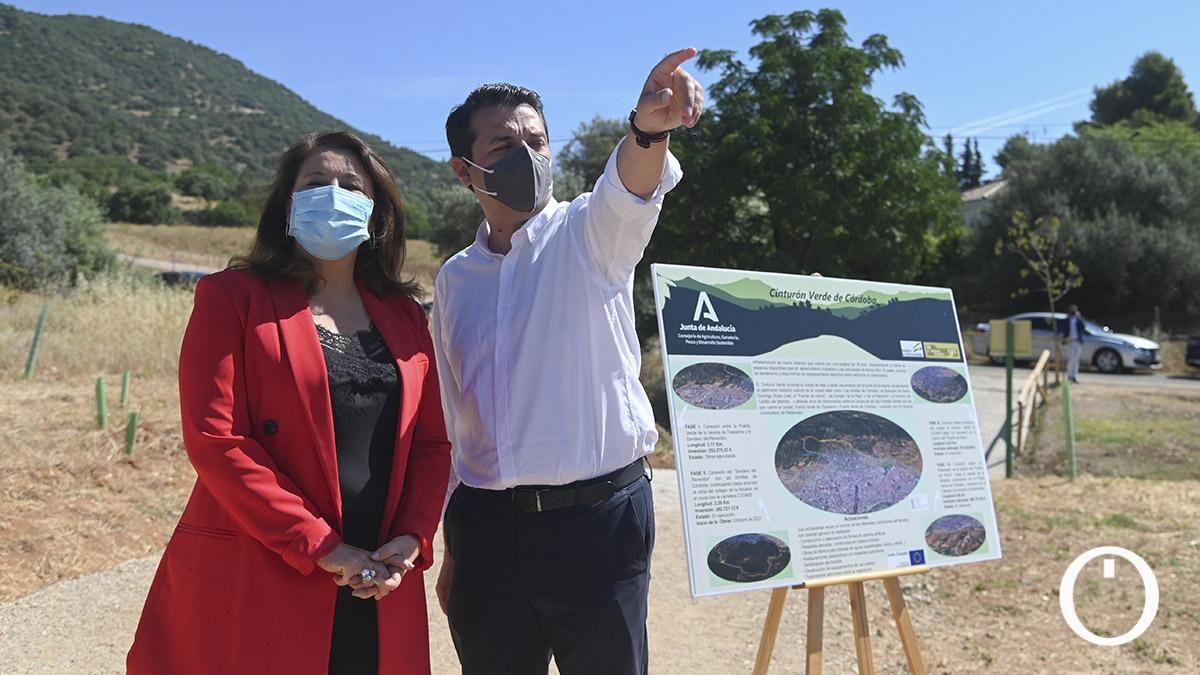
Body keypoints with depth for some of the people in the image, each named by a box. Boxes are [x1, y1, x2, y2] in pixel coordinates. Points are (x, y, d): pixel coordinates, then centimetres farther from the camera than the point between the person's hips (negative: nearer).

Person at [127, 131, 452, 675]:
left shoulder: (404, 315, 10)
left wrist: (412, 538, -7)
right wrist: (318, 547, -16)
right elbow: (213, 437, -12)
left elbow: (430, 442, 9)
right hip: (254, 589, -4)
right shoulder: (234, 297, -3)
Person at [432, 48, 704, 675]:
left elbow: (630, 192, -27)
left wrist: (649, 128, -49)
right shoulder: (454, 279, 10)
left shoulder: (588, 233, -2)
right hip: (485, 529, 4)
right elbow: (457, 423, 15)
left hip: (599, 518, -3)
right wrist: (452, 549, 16)